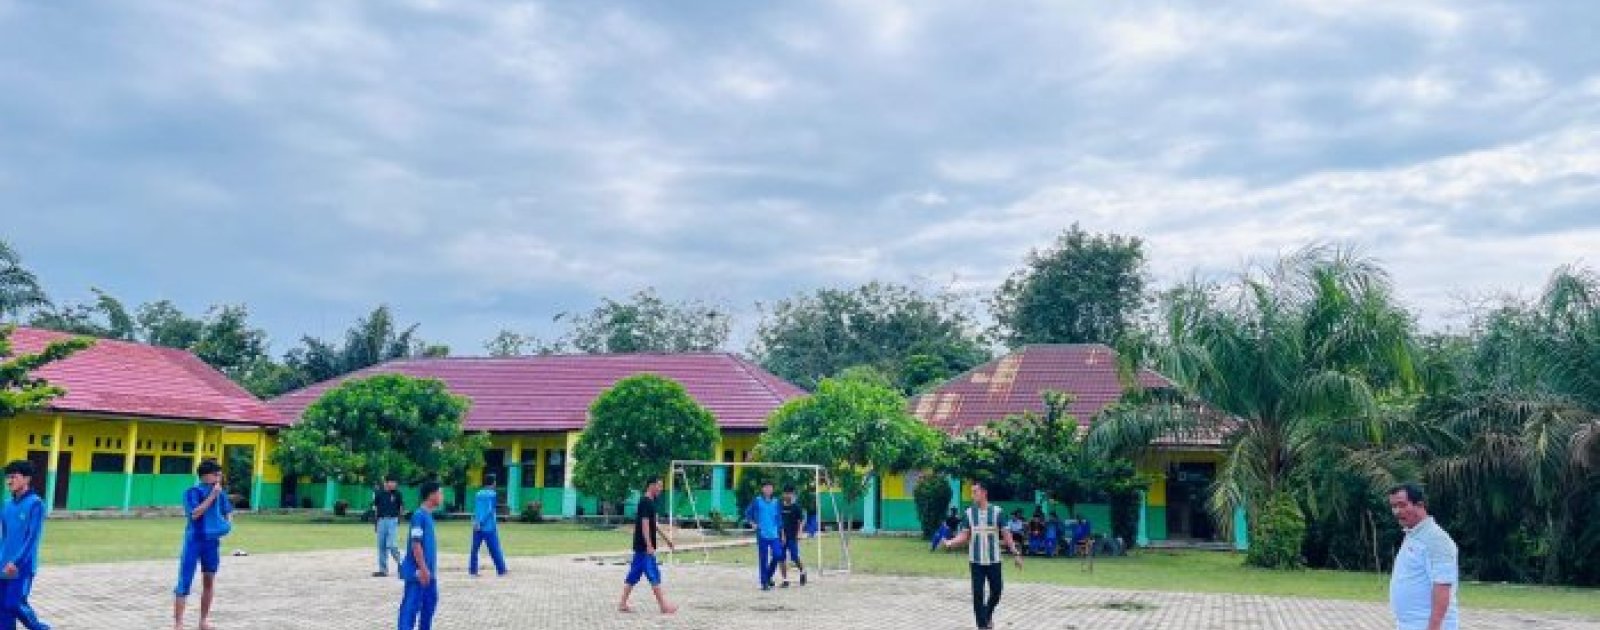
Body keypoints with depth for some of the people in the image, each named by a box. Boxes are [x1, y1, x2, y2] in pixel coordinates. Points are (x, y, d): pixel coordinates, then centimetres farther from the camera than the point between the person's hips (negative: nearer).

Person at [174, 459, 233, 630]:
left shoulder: (221, 494, 6)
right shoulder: (192, 492, -9)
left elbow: (228, 512, 18)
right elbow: (194, 514, -21)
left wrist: (228, 522, -3)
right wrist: (212, 496, -21)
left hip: (213, 541, 5)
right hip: (194, 541, -5)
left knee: (209, 581, 12)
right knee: (185, 582, -7)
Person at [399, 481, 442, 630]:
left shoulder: (428, 515, 12)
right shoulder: (419, 515, -17)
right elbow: (415, 544, -21)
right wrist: (423, 569, -21)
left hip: (428, 571, 10)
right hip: (418, 571, -10)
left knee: (431, 601, 17)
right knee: (412, 604, -8)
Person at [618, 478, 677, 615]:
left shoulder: (649, 502, 16)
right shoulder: (646, 502, -14)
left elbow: (654, 524, 24)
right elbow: (644, 524, -20)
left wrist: (667, 539, 27)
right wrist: (649, 545, -24)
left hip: (641, 547, 10)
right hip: (644, 547, -10)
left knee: (633, 576, 10)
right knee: (654, 575, -5)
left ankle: (623, 604, 12)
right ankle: (663, 606, -2)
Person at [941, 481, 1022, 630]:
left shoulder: (997, 511, -4)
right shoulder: (969, 512, 1)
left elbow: (1006, 535, -1)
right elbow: (964, 536, 1)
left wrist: (1015, 553, -4)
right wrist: (950, 542, -16)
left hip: (994, 560, -1)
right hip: (976, 560, 1)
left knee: (996, 591, 6)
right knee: (977, 594, -2)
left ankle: (988, 615, 35)